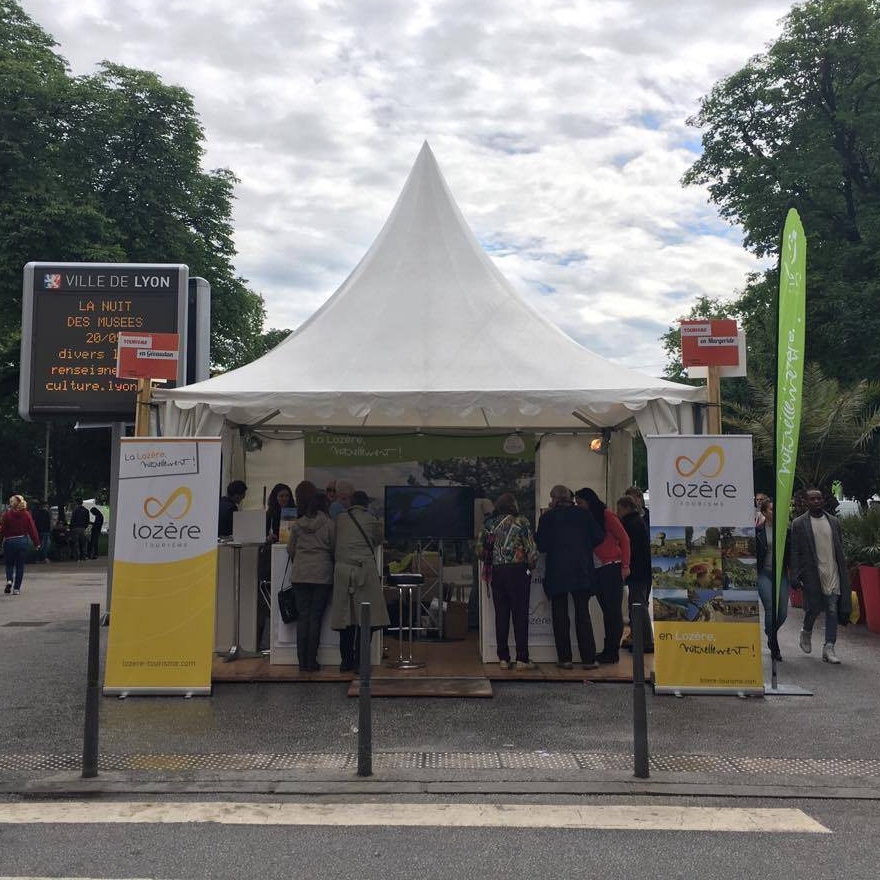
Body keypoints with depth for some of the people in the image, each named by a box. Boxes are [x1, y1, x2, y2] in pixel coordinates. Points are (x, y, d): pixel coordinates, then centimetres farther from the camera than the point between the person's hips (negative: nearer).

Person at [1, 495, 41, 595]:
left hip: (9, 542, -1)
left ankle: (9, 580, -10)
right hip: (23, 542, 1)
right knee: (20, 565, 7)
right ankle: (16, 588, 6)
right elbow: (32, 529, -1)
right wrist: (37, 543, 5)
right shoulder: (27, 514, -2)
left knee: (9, 564, 15)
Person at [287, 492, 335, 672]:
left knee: (303, 616, 6)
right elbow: (334, 549, -1)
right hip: (322, 574, -3)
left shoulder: (297, 524, 6)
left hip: (299, 574, 3)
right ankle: (311, 661, 3)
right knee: (316, 617, 2)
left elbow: (290, 549, 10)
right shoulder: (329, 524, -5)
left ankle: (302, 661, 6)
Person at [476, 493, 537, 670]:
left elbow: (479, 550, 6)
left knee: (501, 615, 7)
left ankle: (503, 658, 9)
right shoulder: (521, 521, -3)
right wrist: (530, 566, 8)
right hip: (518, 571, -3)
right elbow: (532, 550, -8)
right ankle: (522, 659, 2)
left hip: (496, 572, 3)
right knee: (520, 615, 2)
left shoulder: (489, 524, 7)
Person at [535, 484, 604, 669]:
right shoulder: (583, 515, 3)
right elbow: (599, 537, 3)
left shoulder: (548, 517, -5)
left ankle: (565, 658, 5)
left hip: (557, 573, -2)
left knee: (560, 616, 5)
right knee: (583, 614, 7)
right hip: (582, 572, 2)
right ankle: (588, 659, 5)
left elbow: (542, 546, -6)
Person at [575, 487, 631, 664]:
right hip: (596, 570, 7)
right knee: (606, 610, 9)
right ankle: (608, 650, 13)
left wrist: (625, 565, -11)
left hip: (611, 567, -7)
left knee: (613, 610, -4)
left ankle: (613, 652, -1)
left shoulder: (607, 516, -5)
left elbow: (624, 539, -6)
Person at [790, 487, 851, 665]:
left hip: (833, 573, 3)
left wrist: (844, 572, 9)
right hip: (812, 574, -3)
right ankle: (806, 633, 31)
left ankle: (829, 648, 6)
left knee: (832, 611, 0)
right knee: (814, 607, 1)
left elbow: (840, 548, 14)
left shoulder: (833, 521, 11)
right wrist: (795, 575, -9)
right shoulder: (799, 523, -1)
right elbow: (795, 552, -3)